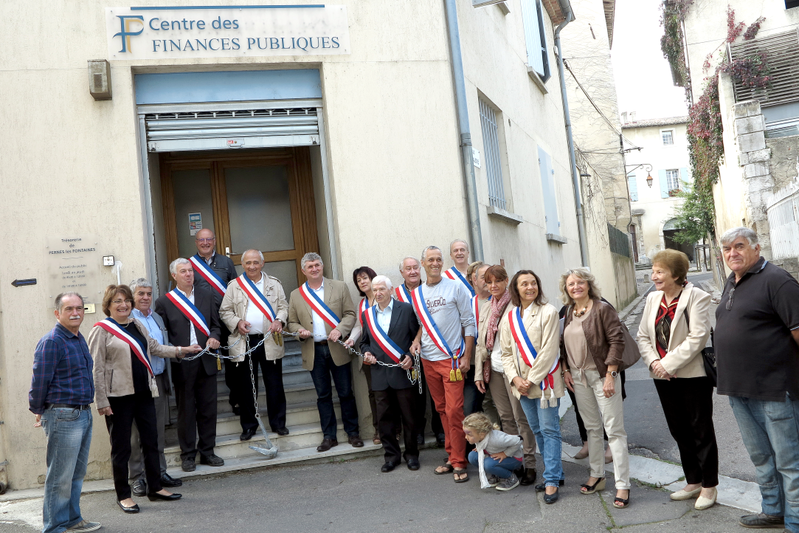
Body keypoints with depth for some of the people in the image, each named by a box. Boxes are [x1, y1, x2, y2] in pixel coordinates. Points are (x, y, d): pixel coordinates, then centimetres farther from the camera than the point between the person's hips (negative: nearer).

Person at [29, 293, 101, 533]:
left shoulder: (79, 339, 13)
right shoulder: (51, 342, -15)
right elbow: (39, 380, -14)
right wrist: (39, 411, -3)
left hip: (84, 414, 9)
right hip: (63, 417, -9)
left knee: (77, 473, 17)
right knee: (60, 477, 0)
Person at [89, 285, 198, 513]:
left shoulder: (137, 325, 12)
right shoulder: (102, 330, -8)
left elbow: (155, 347, 24)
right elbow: (97, 368, -11)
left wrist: (181, 350, 14)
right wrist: (102, 401, -15)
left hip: (143, 392, 7)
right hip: (118, 397, -6)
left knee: (151, 440, 12)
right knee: (121, 447, 4)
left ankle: (155, 488, 24)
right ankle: (123, 495, 16)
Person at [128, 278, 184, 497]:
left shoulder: (157, 318, 16)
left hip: (158, 379, 7)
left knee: (158, 430, 13)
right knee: (136, 432, 2)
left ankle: (159, 472, 23)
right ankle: (137, 477, 11)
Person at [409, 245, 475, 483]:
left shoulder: (455, 287, -3)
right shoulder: (417, 294, 10)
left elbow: (469, 323, -3)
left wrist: (467, 356, -9)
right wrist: (417, 340, 1)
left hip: (452, 358, -5)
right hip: (428, 359, 5)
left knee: (454, 410, -7)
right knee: (441, 409, 11)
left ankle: (459, 462, 1)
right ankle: (452, 456, 20)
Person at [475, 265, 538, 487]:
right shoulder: (486, 307, 14)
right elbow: (481, 342, 16)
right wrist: (479, 372, 11)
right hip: (493, 369, 7)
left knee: (521, 417, -1)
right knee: (505, 417, 12)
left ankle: (529, 465, 8)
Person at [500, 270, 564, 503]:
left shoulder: (548, 312, -8)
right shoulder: (509, 317, 8)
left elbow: (548, 350, -13)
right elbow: (506, 352, 9)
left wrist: (532, 379, -15)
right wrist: (515, 378, -6)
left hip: (544, 380, -6)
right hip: (522, 383, 6)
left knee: (549, 429, -3)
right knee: (537, 430, 13)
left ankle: (552, 481, 3)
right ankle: (555, 473, 26)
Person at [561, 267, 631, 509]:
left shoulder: (603, 309, -11)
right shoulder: (569, 313, 9)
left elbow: (617, 341, -15)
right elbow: (565, 345, 17)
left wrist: (610, 375, -18)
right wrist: (566, 370, 7)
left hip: (601, 375, -6)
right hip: (578, 377, 6)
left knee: (614, 430, -4)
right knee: (592, 428, 16)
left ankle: (622, 485, 1)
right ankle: (597, 476, 28)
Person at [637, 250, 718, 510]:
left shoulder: (696, 297, -12)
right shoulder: (653, 298, 7)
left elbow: (698, 337, -19)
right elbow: (643, 336, 10)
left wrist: (668, 363, -19)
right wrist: (653, 362, -7)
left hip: (692, 375, -6)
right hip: (663, 378, 6)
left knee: (701, 431, 5)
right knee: (679, 431, 15)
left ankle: (709, 486, 19)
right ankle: (693, 482, 30)